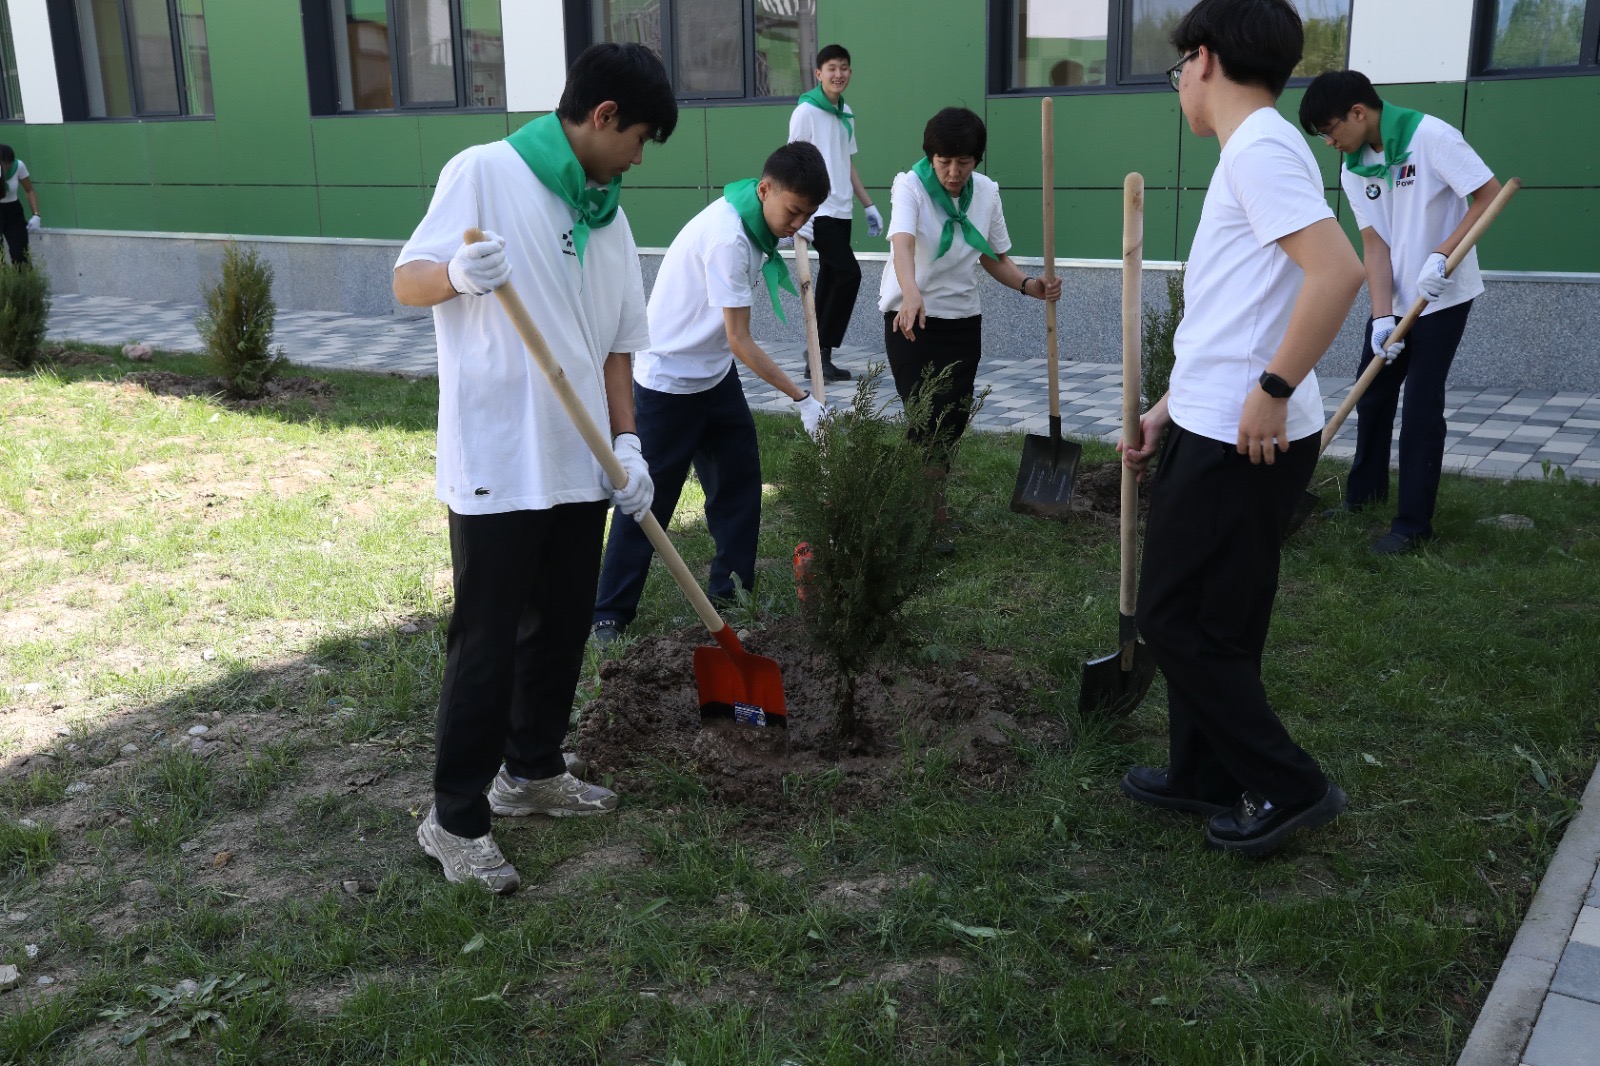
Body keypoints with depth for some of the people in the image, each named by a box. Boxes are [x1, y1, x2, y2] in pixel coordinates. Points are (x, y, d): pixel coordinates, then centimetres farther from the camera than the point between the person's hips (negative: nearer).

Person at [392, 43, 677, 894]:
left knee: (562, 631, 16)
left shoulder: (610, 217, 13)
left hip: (579, 466, 7)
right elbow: (407, 282, -9)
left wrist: (626, 444, 1)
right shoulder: (483, 173, -7)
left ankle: (533, 771, 34)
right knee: (486, 647, -1)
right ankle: (454, 819, 13)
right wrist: (456, 274, -33)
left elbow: (616, 344, 14)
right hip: (495, 467, -7)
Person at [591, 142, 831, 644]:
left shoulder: (751, 222, 0)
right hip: (669, 381, -9)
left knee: (740, 480, 9)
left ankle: (731, 591, 21)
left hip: (714, 374, 9)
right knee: (651, 499, -2)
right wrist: (802, 399, -22)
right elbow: (740, 341, -25)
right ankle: (610, 616, 9)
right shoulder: (726, 238, -28)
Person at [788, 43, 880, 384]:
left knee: (830, 279, 8)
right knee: (849, 274, -15)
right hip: (819, 213, -8)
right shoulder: (806, 112, -8)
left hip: (841, 211, 8)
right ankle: (821, 353, -7)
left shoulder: (846, 113, 14)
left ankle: (818, 358, 13)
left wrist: (869, 205, 17)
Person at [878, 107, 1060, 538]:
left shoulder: (987, 192, -3)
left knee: (955, 421, 7)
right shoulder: (910, 185, -19)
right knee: (928, 421, -9)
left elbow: (994, 258, 7)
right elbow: (903, 242, -38)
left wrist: (1029, 285, -13)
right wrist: (911, 292, -57)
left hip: (963, 321, 5)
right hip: (912, 319, -5)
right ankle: (931, 519, 5)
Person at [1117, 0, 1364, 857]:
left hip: (1243, 443, -10)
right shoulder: (1250, 154, 16)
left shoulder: (1260, 150, -15)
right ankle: (1207, 776, 31)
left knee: (1178, 619, 0)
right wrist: (1172, 407, 21)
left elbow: (1338, 271, -28)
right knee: (1208, 619, 17)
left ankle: (1288, 787, 12)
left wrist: (1274, 390, -23)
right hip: (1218, 430, 10)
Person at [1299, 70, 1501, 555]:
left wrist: (1441, 256, -26)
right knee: (1372, 395, 12)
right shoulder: (1353, 170, 0)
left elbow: (1489, 194, -17)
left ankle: (1414, 523, 3)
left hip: (1443, 298, -6)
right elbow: (1375, 245, -3)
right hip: (1394, 301, 6)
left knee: (1421, 407, -5)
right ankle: (1365, 492, 31)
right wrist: (1382, 316, -13)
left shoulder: (1430, 136, -18)